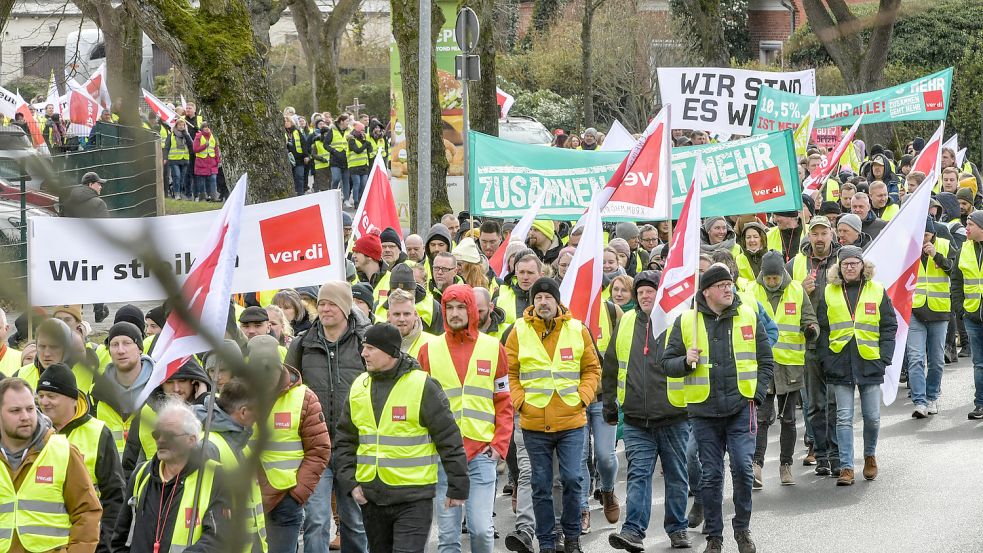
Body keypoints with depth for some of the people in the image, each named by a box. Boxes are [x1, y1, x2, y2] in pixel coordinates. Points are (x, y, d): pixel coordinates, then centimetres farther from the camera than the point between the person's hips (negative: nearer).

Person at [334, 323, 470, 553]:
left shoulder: (422, 386, -10)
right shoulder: (358, 387, 7)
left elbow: (449, 439, -6)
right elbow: (345, 441, 14)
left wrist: (457, 487, -5)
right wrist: (349, 482, 2)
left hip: (414, 498, -6)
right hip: (371, 497, 6)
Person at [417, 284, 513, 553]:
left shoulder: (493, 348, 6)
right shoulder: (429, 350, 6)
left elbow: (503, 403, 8)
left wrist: (500, 444, -3)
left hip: (482, 453, 0)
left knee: (481, 528, -6)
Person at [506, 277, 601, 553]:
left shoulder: (578, 330, 3)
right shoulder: (519, 331, 0)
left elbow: (592, 369, 9)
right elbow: (509, 373, 4)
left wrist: (582, 397, -4)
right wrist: (519, 401, -7)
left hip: (571, 420, 0)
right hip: (534, 423, 0)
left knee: (572, 479, -4)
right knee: (541, 485, 6)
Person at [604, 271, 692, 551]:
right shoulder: (626, 324, 7)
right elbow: (610, 368, 16)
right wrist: (610, 405, 17)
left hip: (673, 416, -2)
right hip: (636, 420, 2)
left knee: (676, 476, 9)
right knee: (638, 475, -5)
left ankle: (677, 529, 21)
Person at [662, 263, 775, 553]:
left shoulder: (749, 316, 3)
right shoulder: (686, 321, 1)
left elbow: (765, 361, 9)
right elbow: (667, 363, 5)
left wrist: (756, 395, -1)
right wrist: (686, 361, -16)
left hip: (740, 408, 0)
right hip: (704, 410, 0)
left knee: (742, 467, -10)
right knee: (711, 475, 5)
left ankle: (742, 529, 10)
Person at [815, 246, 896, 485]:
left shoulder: (877, 291, 4)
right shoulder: (829, 293, 5)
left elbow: (889, 326, 5)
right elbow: (822, 330, 5)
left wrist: (884, 358, -4)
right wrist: (826, 362, -3)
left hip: (870, 364, 0)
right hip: (840, 365, 0)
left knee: (872, 417, 5)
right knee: (844, 418, -1)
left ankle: (870, 456, 29)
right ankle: (846, 467, 1)